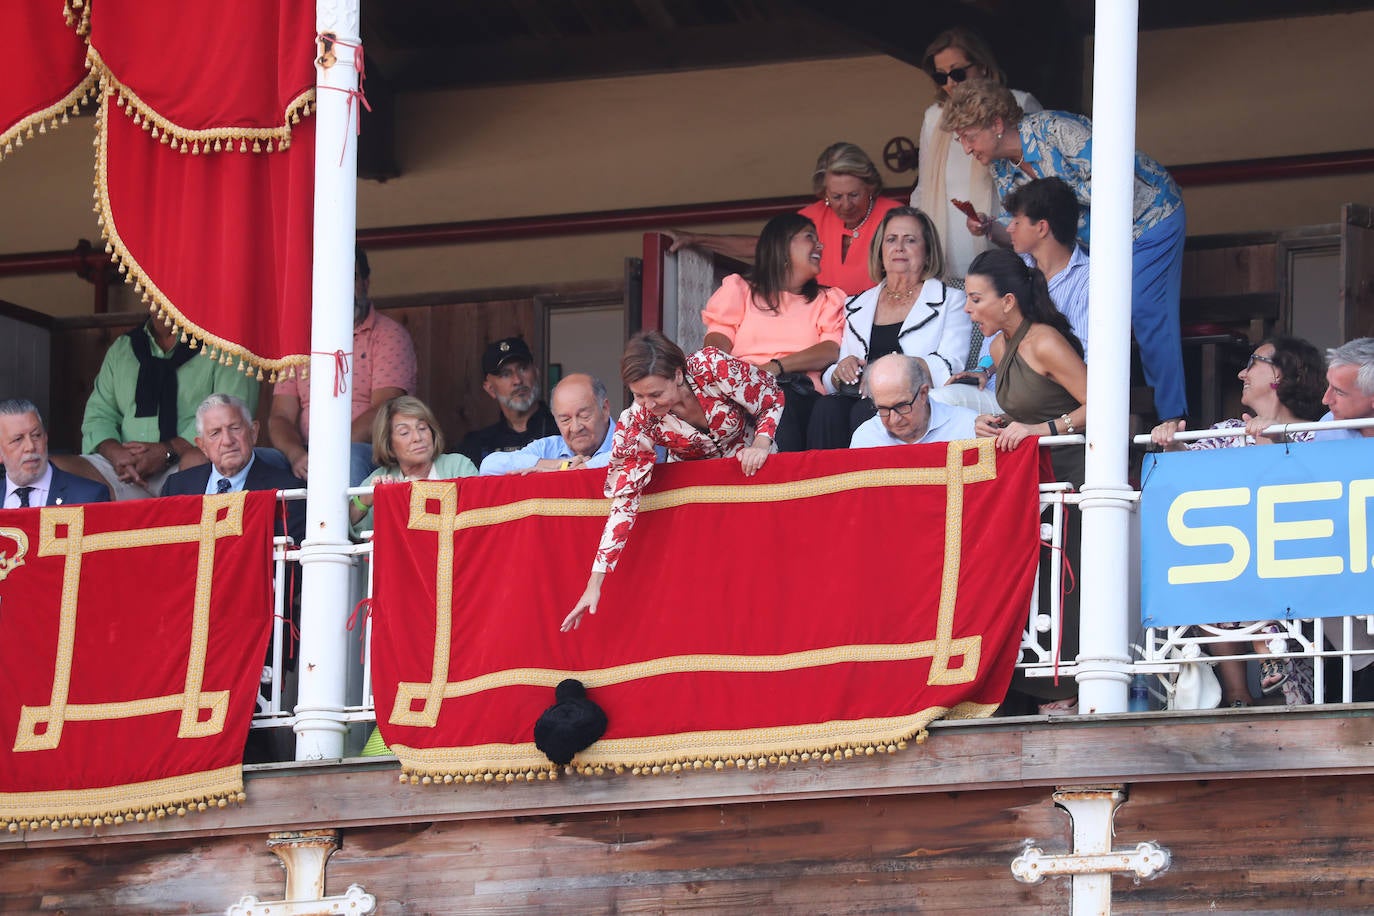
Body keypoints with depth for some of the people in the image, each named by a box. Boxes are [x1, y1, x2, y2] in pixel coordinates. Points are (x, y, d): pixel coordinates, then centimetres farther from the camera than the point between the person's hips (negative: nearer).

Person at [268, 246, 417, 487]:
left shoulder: (389, 336, 6)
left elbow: (384, 412, -8)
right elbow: (280, 417, 10)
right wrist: (297, 454, -15)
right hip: (305, 456, 3)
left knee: (350, 456, -40)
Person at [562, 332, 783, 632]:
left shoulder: (713, 368, -31)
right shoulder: (638, 419, -26)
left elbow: (773, 400, -13)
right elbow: (624, 501, -23)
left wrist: (760, 444, -32)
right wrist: (595, 582, -27)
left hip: (748, 460, -1)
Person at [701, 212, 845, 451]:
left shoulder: (827, 299, 28)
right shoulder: (739, 290, 28)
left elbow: (832, 350, 7)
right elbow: (717, 342, 10)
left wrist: (776, 366, -12)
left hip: (797, 389, 0)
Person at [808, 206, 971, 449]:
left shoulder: (950, 300, 14)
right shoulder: (858, 307, 26)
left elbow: (949, 368, -2)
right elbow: (831, 381, 21)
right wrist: (840, 372, -4)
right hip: (861, 395, 3)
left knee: (865, 412, -35)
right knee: (827, 410, -32)